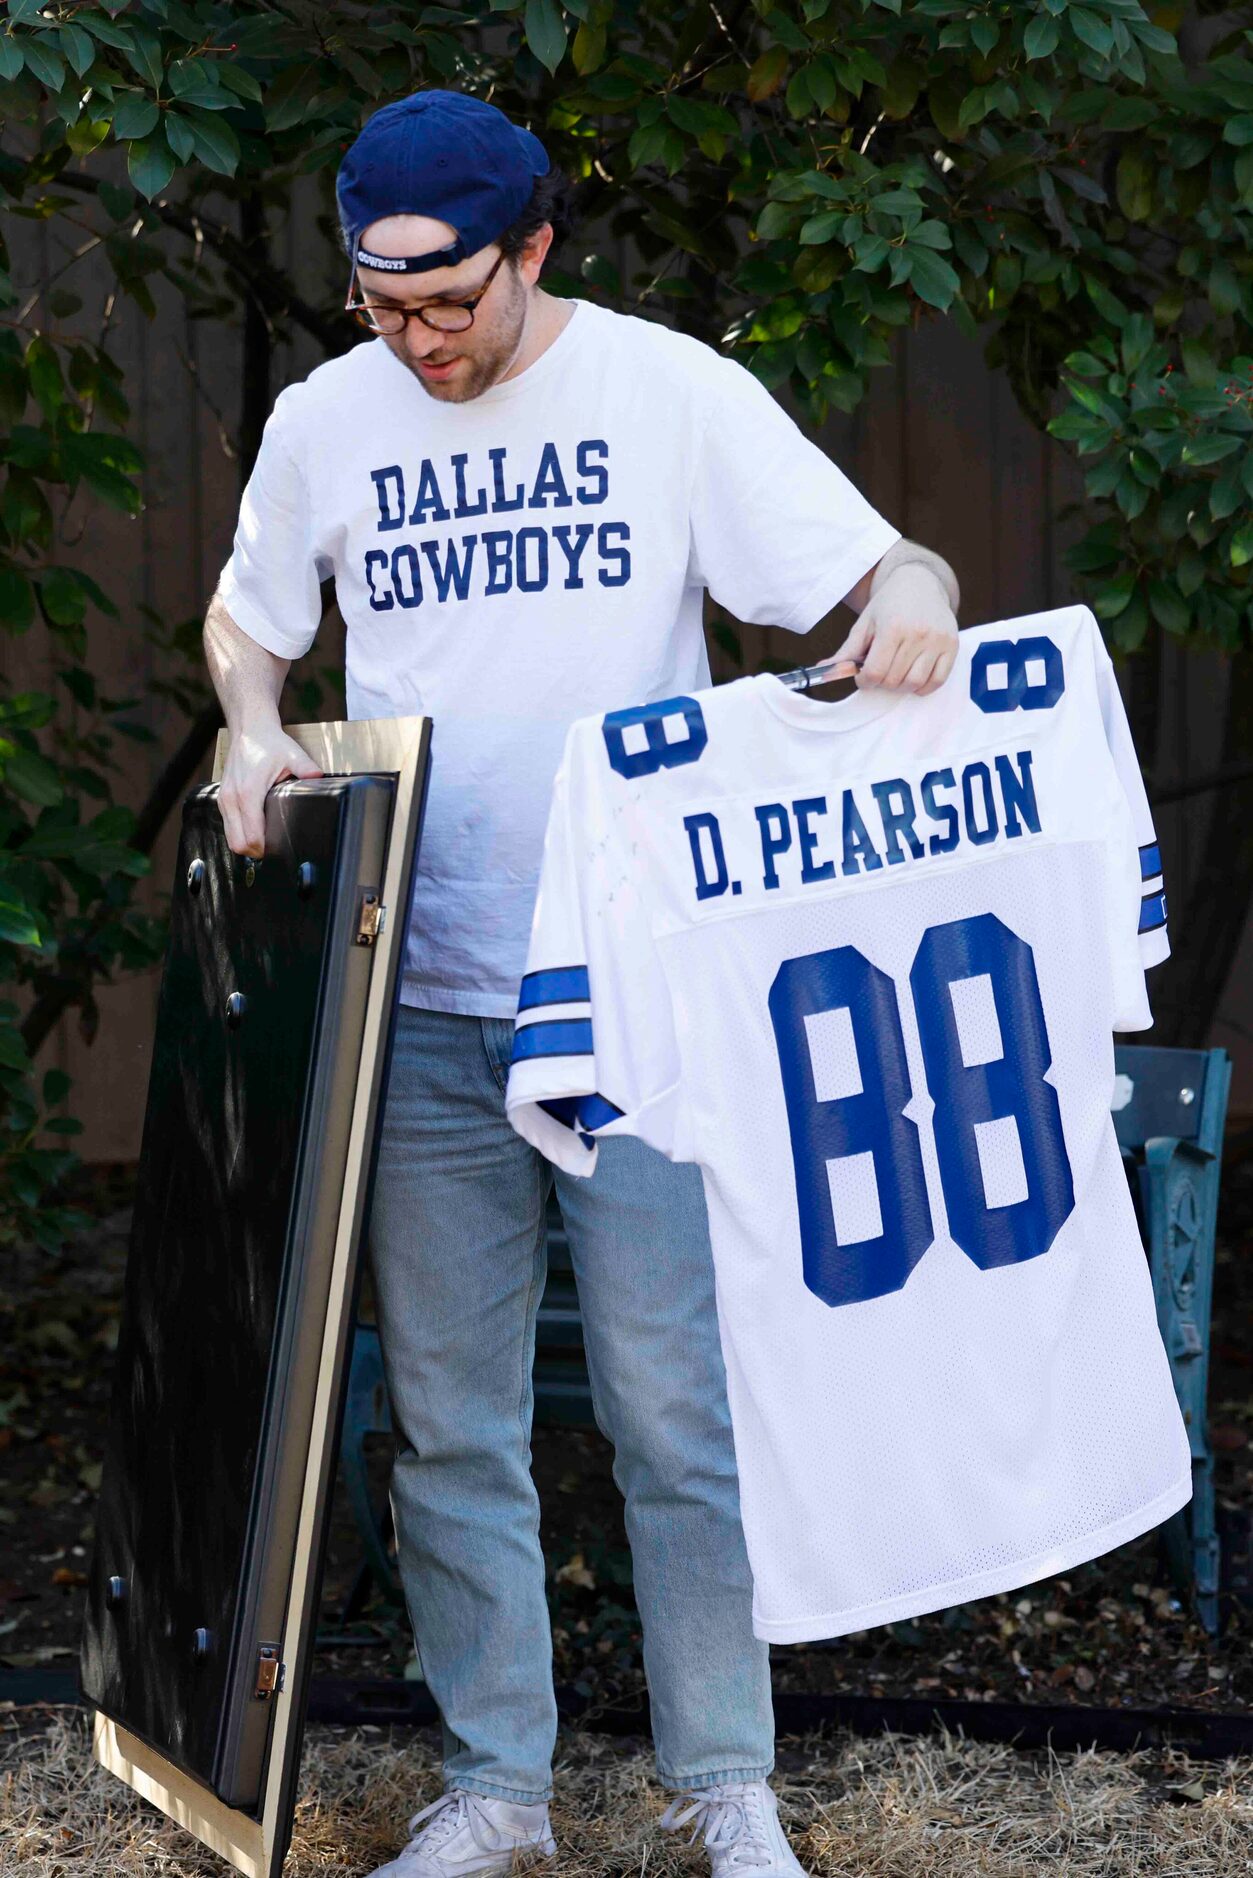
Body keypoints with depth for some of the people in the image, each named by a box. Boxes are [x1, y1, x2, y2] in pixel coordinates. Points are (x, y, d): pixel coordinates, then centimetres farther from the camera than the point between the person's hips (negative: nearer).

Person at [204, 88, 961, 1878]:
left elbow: (881, 563, -3)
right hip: (421, 1004, 3)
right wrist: (252, 725, 0)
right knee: (450, 1424, 8)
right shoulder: (325, 419, 5)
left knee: (679, 1410, 0)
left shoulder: (670, 390, -3)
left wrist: (915, 589, -27)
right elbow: (244, 616, 22)